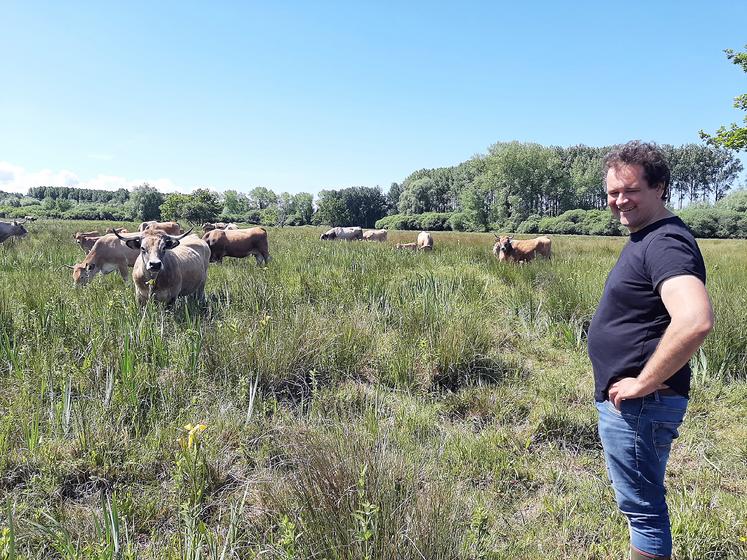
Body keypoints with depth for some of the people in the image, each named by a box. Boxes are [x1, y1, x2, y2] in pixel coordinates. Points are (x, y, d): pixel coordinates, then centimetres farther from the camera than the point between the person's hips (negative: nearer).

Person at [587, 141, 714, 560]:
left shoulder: (665, 242, -21)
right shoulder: (643, 238, 11)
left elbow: (696, 320, -37)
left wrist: (642, 384, -26)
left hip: (639, 404, -10)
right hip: (627, 402, 10)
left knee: (643, 507, 6)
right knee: (644, 502, 24)